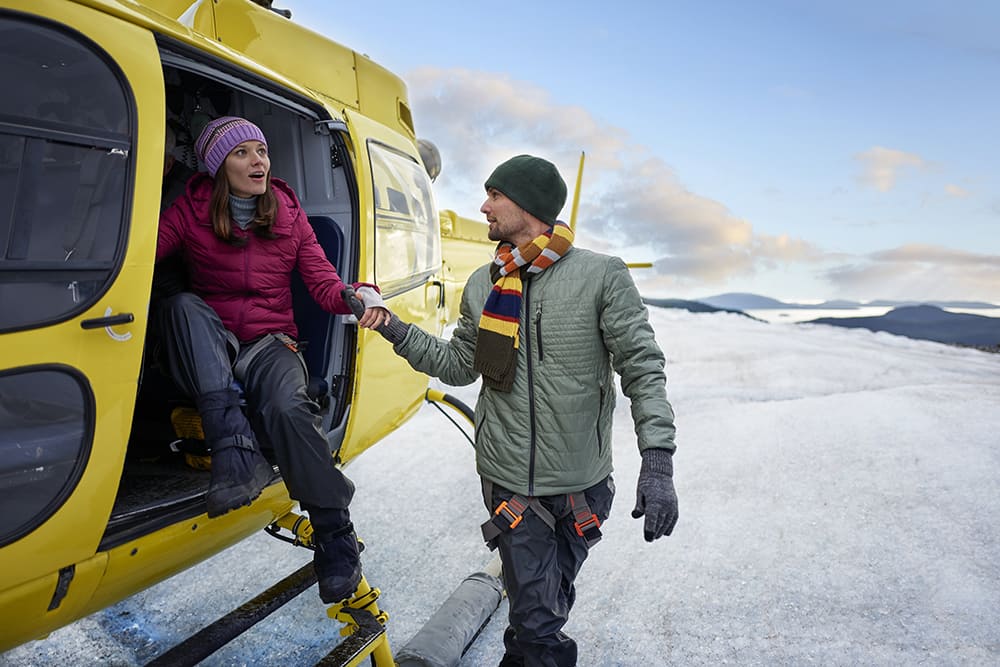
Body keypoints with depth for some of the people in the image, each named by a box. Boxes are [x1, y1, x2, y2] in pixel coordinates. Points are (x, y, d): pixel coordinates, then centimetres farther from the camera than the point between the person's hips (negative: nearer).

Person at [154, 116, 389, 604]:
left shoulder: (290, 216, 6)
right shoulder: (191, 212, 2)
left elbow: (325, 285, -1)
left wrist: (361, 296, -23)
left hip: (270, 344, 0)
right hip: (208, 351, 1)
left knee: (287, 407, -32)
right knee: (181, 303, -31)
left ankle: (335, 535, -18)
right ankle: (234, 448, -39)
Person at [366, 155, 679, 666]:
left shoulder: (601, 275, -7)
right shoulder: (482, 285, 6)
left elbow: (642, 368, -9)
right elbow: (459, 366, 12)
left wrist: (658, 461, -16)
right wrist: (394, 329, 4)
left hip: (581, 484, -1)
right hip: (509, 482, 1)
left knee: (547, 606, 17)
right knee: (539, 618, -1)